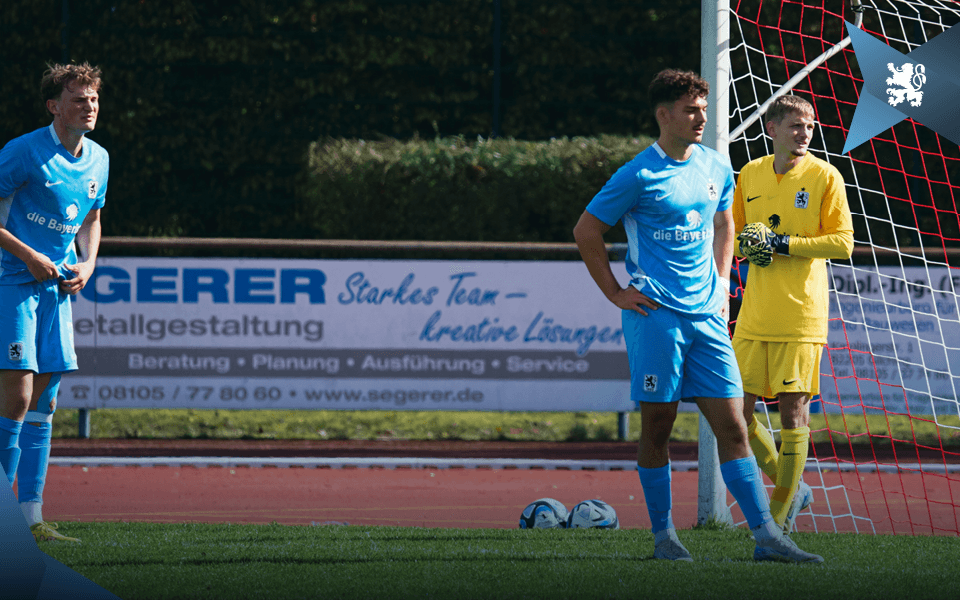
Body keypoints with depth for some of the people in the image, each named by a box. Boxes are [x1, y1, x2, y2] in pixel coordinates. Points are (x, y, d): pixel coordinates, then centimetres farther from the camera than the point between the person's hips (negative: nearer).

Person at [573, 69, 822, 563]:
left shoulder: (717, 169, 11)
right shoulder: (639, 175, -6)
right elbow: (586, 231, 0)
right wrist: (615, 293, -2)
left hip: (707, 316, 5)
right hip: (655, 315, -5)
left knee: (731, 424, -1)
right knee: (657, 424, 0)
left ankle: (766, 536, -4)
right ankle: (663, 535, 10)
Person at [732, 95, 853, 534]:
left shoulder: (824, 176, -3)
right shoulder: (749, 175, 10)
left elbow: (843, 243, -8)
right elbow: (732, 234, 19)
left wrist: (783, 243, -15)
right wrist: (748, 244, -5)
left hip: (801, 314, -4)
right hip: (754, 314, 5)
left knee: (793, 408, -5)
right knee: (738, 409, 2)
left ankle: (781, 514, 2)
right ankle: (791, 487, 22)